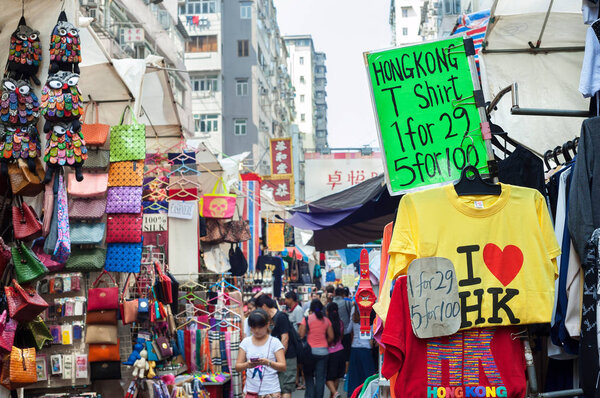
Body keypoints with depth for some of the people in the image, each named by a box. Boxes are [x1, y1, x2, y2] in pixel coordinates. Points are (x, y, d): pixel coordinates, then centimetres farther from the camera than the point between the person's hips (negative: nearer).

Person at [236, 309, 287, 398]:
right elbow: (237, 367, 2)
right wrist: (247, 365, -20)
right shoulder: (246, 342, 6)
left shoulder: (274, 342, -1)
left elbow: (283, 367, -8)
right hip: (251, 391, 2)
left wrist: (268, 363, -27)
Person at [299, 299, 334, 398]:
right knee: (320, 378, 6)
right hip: (323, 351, 2)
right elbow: (331, 337, 4)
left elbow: (301, 335, -9)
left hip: (310, 350, -2)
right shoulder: (326, 320, 3)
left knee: (309, 377, 9)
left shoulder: (307, 319, -6)